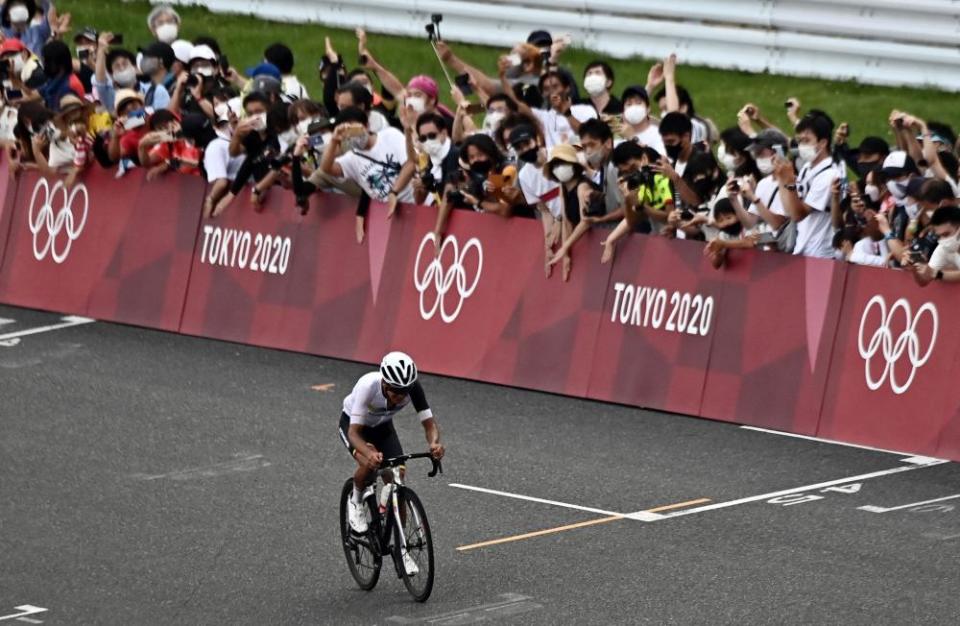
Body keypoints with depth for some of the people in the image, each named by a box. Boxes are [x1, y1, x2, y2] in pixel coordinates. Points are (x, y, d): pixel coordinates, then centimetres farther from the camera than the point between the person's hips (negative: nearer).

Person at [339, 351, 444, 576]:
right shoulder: (368, 386, -39)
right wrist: (369, 453, -60)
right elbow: (355, 433, -40)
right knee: (370, 463, -34)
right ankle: (356, 502, -3)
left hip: (383, 427, 4)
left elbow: (429, 423, -26)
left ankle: (399, 547, 6)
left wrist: (434, 443, -49)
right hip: (353, 424, -4)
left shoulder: (413, 388, -30)